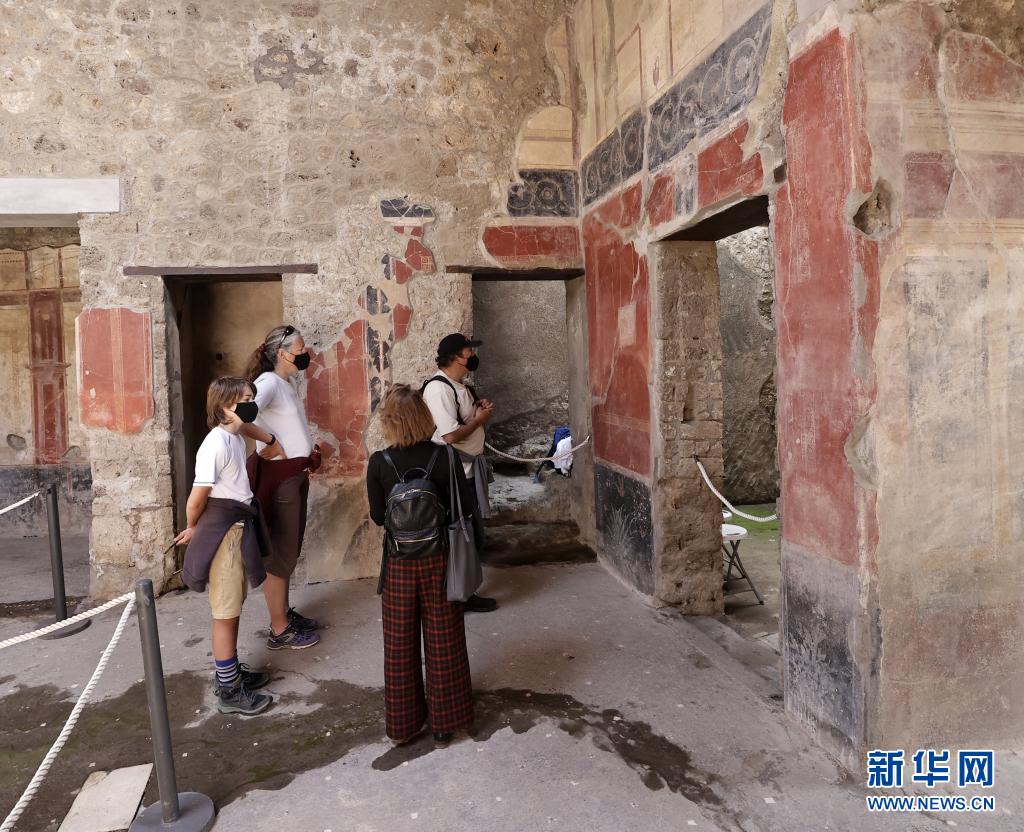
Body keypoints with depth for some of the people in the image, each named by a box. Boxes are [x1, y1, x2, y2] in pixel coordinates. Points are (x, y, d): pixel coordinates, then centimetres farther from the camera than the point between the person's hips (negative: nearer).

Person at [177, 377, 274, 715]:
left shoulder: (237, 439, 8)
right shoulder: (215, 445, -21)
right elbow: (197, 499, -17)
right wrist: (194, 530, 0)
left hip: (239, 527, 9)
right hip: (222, 531, -9)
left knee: (232, 608, 20)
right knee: (225, 612, 2)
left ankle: (230, 671, 35)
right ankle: (229, 691, 13)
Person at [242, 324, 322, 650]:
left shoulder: (288, 383, 12)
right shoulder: (269, 382, -17)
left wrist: (308, 450, 4)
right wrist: (269, 443, -22)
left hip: (295, 475, 9)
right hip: (277, 476, -9)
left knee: (289, 549, 19)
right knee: (279, 553, 0)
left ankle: (285, 612, 33)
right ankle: (279, 630, 10)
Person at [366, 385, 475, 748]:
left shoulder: (379, 463, -12)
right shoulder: (445, 458, -13)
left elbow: (378, 517, -3)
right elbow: (463, 509, -7)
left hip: (399, 563, 1)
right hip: (438, 559, 0)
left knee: (400, 644, 15)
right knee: (443, 643, 13)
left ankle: (402, 724, 28)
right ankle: (444, 722, 25)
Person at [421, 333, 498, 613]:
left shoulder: (460, 385, 11)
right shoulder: (439, 389, -20)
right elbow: (450, 435, -27)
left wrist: (480, 410, 5)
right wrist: (480, 419, -14)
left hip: (470, 468, 10)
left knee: (471, 532, 17)